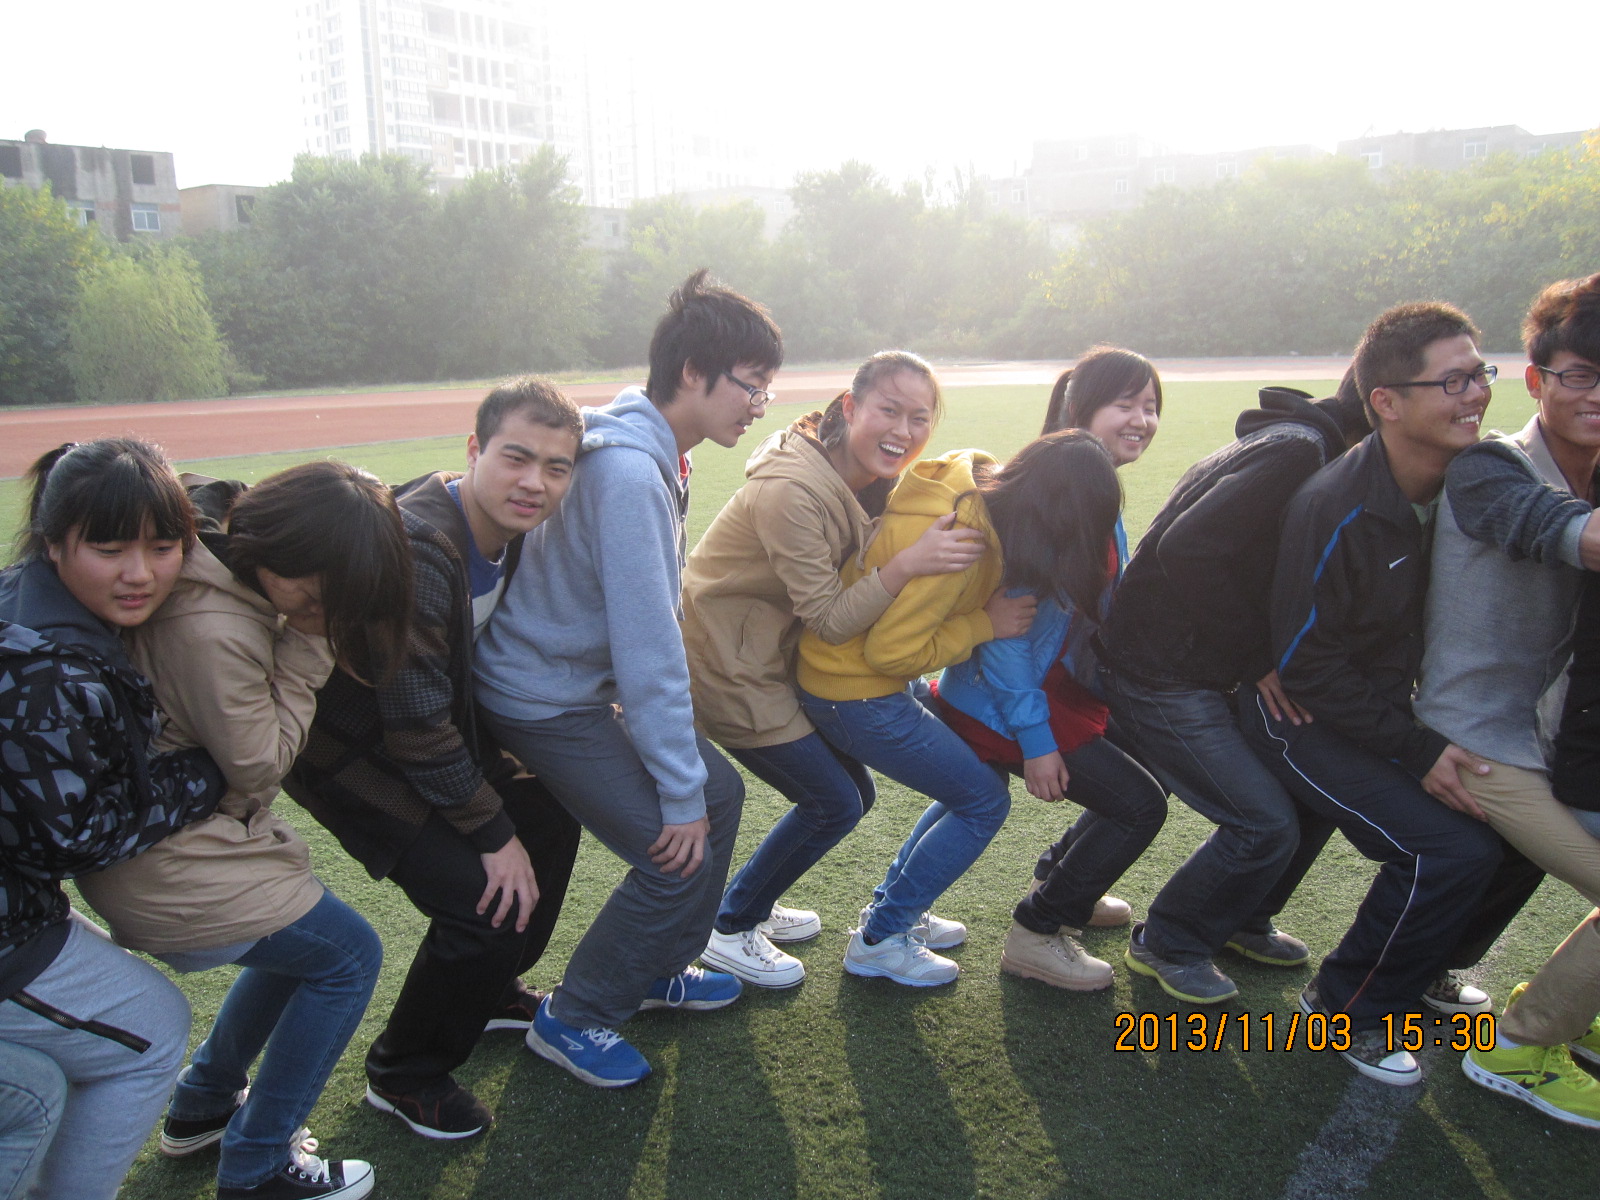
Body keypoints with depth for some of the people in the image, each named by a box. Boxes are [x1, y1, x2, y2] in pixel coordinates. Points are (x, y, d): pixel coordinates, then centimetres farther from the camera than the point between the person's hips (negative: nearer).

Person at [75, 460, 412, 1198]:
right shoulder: (211, 632, -34)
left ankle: (201, 1107, 42)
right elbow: (261, 763, -20)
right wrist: (308, 646, -23)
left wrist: (304, 633, -14)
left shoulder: (217, 550, -6)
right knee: (347, 956, 3)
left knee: (302, 939, 24)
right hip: (169, 869, -10)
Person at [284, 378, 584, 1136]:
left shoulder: (509, 527, -7)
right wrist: (493, 834, -20)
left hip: (430, 727, 9)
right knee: (484, 897, -16)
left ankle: (490, 991, 35)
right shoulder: (415, 548, -32)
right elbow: (417, 725, -28)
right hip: (348, 752, -8)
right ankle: (404, 1074, 12)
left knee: (548, 820, 12)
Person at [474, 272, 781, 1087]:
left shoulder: (652, 453, 4)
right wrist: (678, 789, -21)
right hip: (545, 700, -9)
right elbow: (648, 645, -27)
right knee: (679, 854, -10)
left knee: (721, 793, 11)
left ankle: (655, 970, 30)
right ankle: (572, 1018, 12)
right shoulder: (628, 470, -27)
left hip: (590, 679, 9)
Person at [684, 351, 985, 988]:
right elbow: (830, 618, -25)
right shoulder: (792, 490, -28)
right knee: (833, 804, -3)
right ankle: (729, 930, 17)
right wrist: (909, 563, -37)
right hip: (724, 667, -9)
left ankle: (752, 906, 33)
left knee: (852, 791, 13)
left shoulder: (869, 479, 0)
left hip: (773, 659, 9)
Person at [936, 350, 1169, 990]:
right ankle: (1035, 934, 10)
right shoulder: (1046, 494, -24)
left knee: (1152, 771, 19)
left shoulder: (1100, 494, 6)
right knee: (1141, 806, -6)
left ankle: (1058, 880, 38)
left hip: (1064, 682, 10)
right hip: (1003, 701, -9)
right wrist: (1033, 738, -24)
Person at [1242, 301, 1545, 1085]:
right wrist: (1417, 750, -19)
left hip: (1393, 703, 8)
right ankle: (1345, 1004, 4)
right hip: (1305, 717, -8)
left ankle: (1429, 965, 28)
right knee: (1450, 848, -20)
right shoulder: (1336, 510, -27)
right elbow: (1304, 665, -22)